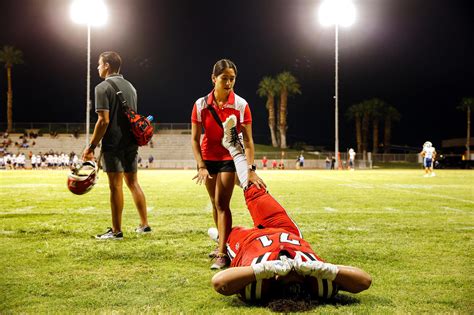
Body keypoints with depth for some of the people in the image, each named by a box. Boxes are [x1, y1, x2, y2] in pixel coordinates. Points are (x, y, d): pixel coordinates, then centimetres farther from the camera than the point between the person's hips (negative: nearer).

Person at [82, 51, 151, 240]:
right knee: (133, 182, 14)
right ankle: (144, 225, 17)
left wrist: (91, 147, -12)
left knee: (115, 185, -3)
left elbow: (104, 121, -16)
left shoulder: (103, 87, -9)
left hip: (113, 144, -7)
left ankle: (116, 231, 2)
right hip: (131, 143, 7)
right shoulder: (130, 87, 14)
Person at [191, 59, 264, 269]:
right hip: (208, 158, 3)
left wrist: (251, 169, -27)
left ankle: (223, 254, -12)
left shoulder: (241, 105, -16)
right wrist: (201, 166, -17)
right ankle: (222, 244, 28)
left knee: (222, 203, -14)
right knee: (215, 203, 12)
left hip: (229, 158, -3)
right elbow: (194, 138, -8)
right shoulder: (201, 105, -11)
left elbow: (248, 139, -18)